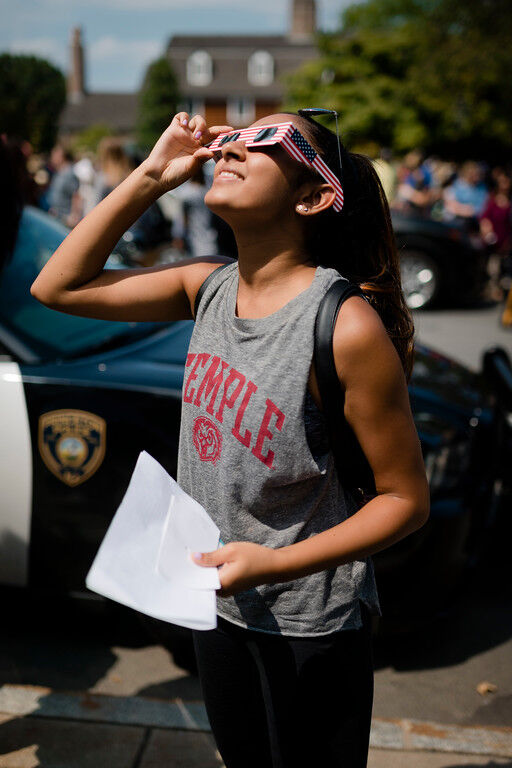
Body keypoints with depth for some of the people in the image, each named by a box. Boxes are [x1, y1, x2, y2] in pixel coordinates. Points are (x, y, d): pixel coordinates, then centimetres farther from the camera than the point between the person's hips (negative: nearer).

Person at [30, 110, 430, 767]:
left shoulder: (347, 326, -24)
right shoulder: (210, 286, -5)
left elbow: (406, 499, -17)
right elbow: (56, 287, 0)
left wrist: (277, 564, -27)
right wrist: (149, 176, -8)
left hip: (307, 628, -6)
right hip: (215, 604, 6)